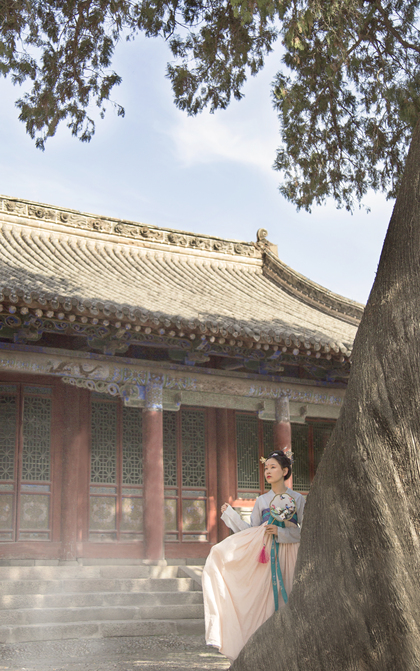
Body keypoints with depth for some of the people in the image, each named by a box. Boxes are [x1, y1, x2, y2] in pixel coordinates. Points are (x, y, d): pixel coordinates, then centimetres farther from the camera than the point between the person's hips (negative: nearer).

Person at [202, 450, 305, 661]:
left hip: (289, 555, -2)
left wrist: (280, 532, -13)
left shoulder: (298, 499, 4)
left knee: (287, 597, -5)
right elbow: (252, 530, 10)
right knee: (266, 598, -5)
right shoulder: (261, 501, 12)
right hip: (265, 555, 2)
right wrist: (230, 514, 6)